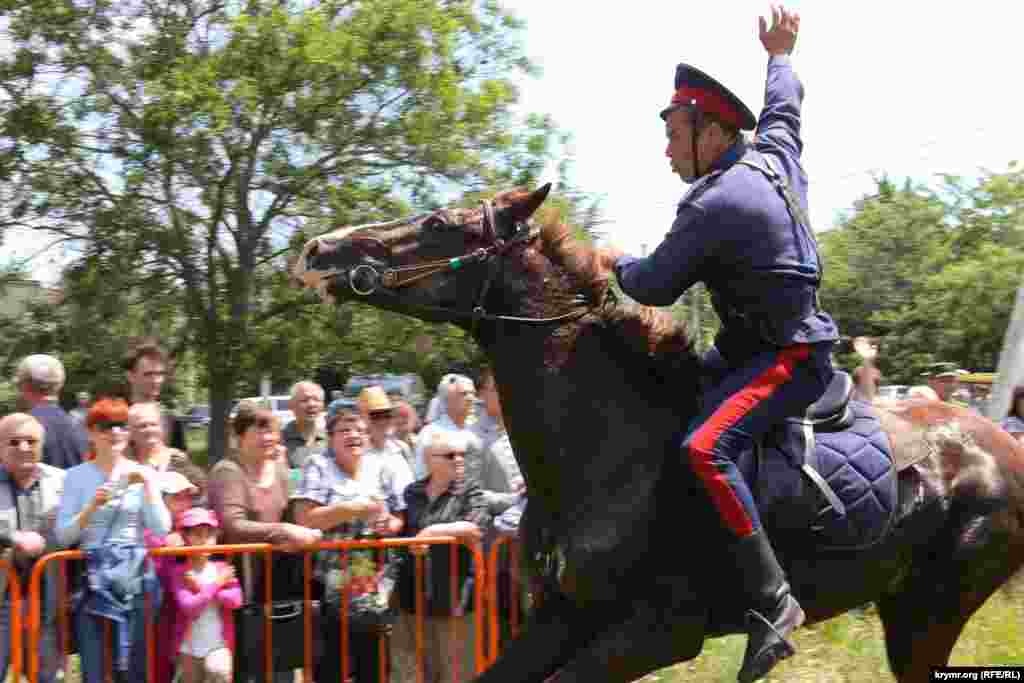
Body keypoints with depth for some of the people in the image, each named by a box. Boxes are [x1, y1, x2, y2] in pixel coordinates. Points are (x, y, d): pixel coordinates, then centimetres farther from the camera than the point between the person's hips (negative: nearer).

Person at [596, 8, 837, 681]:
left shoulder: (712, 205, -21)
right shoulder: (775, 157, 5)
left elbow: (654, 288, -14)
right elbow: (783, 110, 28)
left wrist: (617, 261, 8)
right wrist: (782, 55, 46)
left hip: (787, 358, -11)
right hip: (789, 340, 11)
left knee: (705, 447, -29)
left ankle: (772, 600, -30)